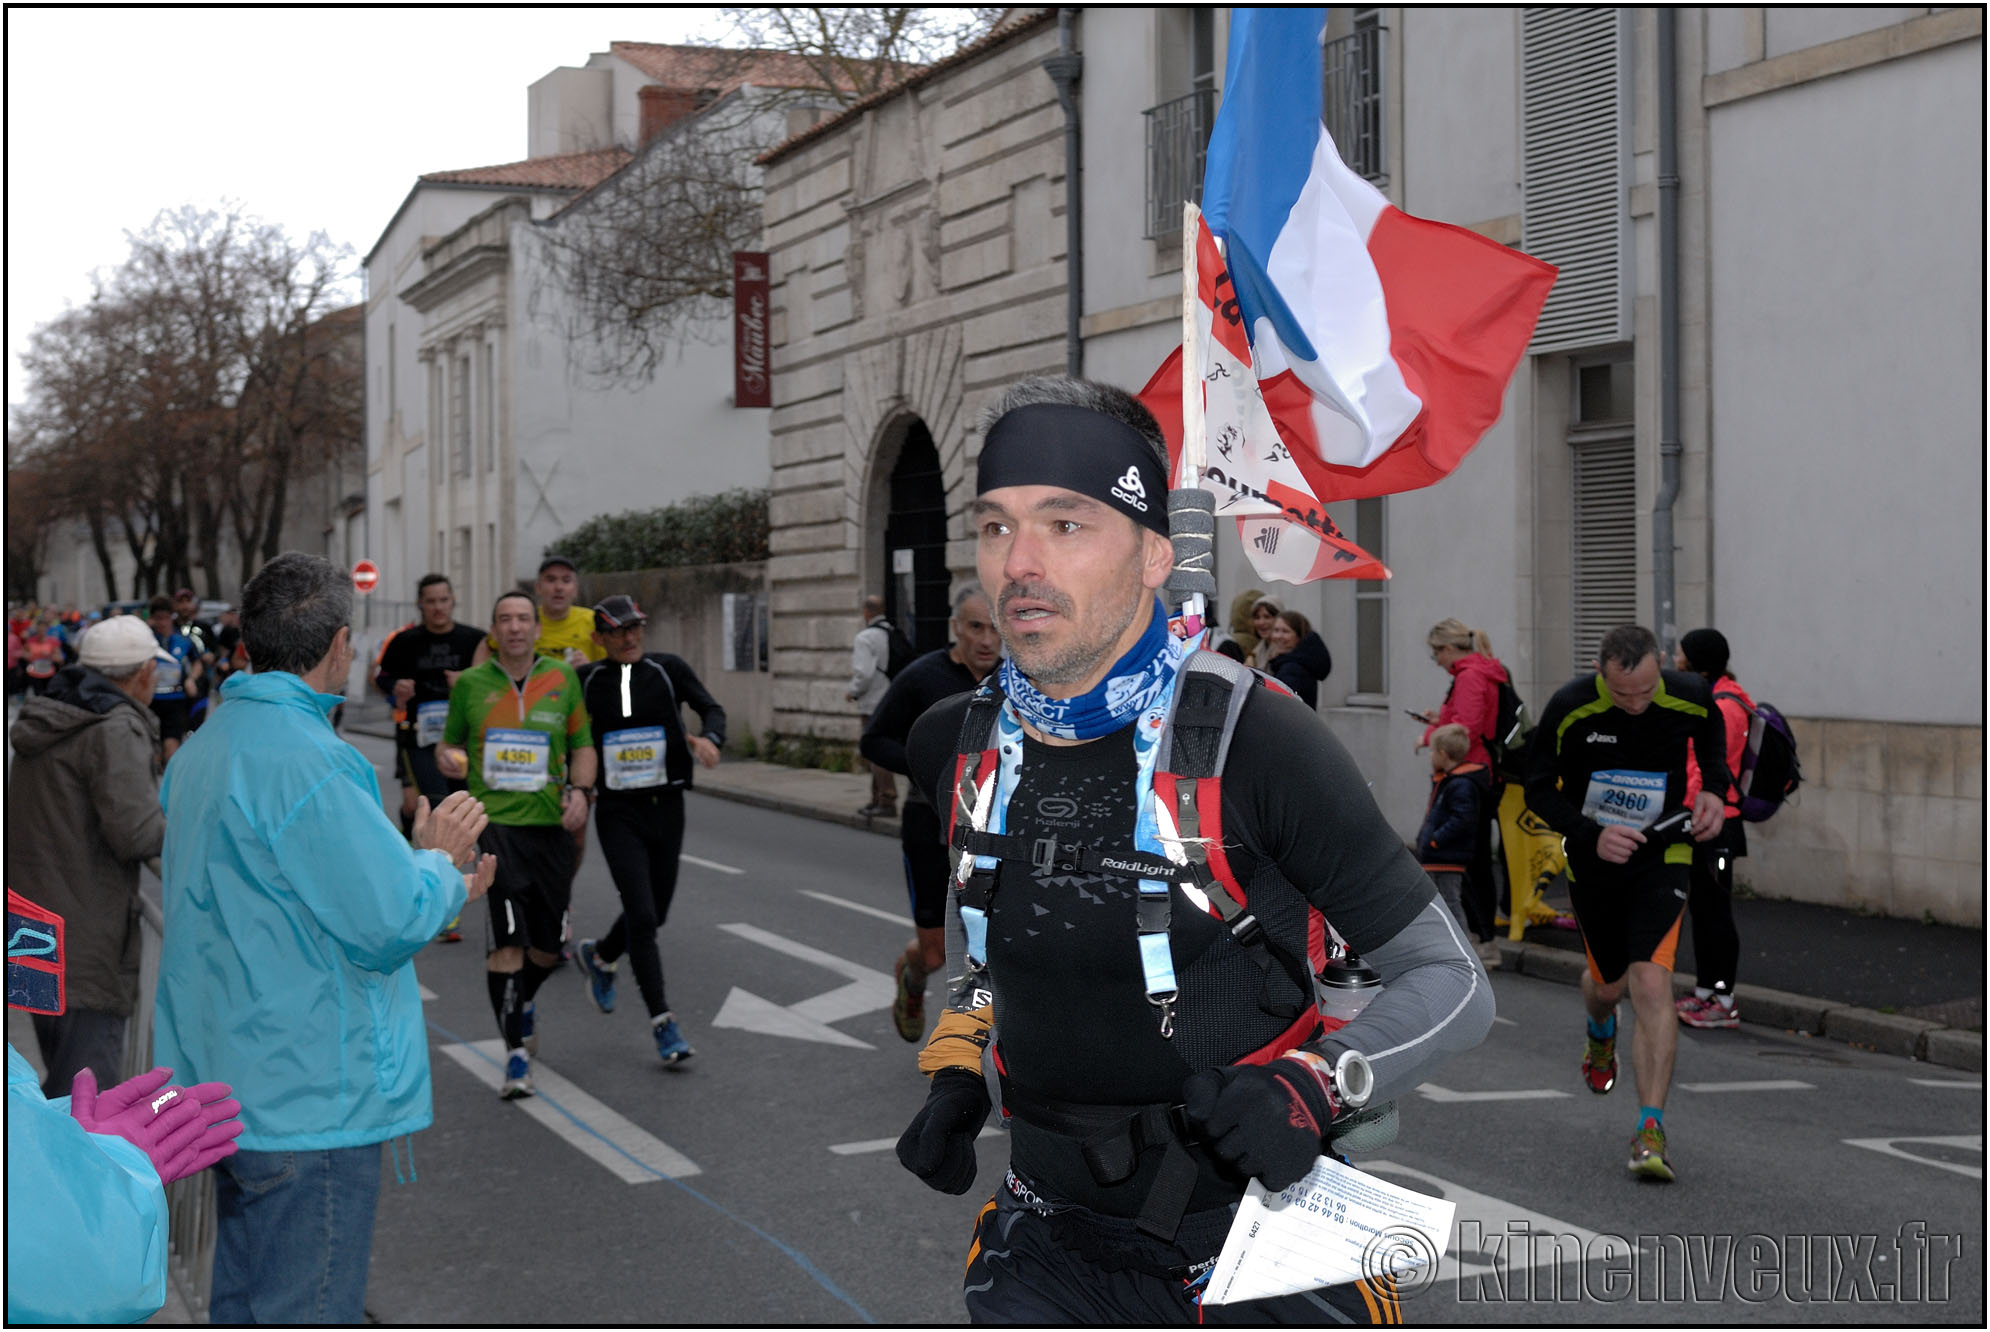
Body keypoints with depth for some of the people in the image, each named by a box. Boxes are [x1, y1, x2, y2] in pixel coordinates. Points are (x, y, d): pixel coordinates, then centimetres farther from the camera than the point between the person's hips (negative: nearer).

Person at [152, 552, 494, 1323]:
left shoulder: (207, 746, 11)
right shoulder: (308, 762, -21)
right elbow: (391, 923, -21)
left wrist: (433, 881, 13)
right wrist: (439, 863, -2)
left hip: (231, 1084, 10)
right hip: (311, 1100, -10)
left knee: (244, 1301, 20)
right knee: (307, 1315, -1)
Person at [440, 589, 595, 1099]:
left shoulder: (562, 677, 7)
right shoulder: (470, 683, 5)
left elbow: (582, 744, 13)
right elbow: (451, 740, 17)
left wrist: (579, 790, -4)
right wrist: (446, 758, -6)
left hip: (552, 824, 2)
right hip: (493, 820, -2)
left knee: (549, 943, 8)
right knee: (508, 937, -14)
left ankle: (522, 1003, 41)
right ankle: (516, 1053, -6)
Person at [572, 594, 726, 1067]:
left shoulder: (668, 669, 0)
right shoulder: (585, 681, 1)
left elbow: (710, 708, -8)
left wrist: (709, 738, -28)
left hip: (666, 806, 2)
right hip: (617, 812, -2)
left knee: (654, 913, 11)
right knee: (642, 915, -11)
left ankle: (599, 956, 42)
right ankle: (662, 1021, -3)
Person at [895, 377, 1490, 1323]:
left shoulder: (1257, 741, -18)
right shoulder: (958, 748, -3)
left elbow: (1453, 986, -12)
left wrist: (1314, 1089, -27)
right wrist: (953, 1073, 7)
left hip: (1254, 1245, -3)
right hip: (1056, 1251, 4)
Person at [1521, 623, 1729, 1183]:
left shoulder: (1691, 699, -15)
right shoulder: (1569, 710, -19)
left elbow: (1713, 742, 10)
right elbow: (1539, 790, -8)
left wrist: (1712, 791, -9)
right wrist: (1593, 836, -23)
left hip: (1661, 858, -1)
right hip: (1592, 862, 1)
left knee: (1652, 984, -17)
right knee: (1608, 982, 17)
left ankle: (1650, 1131, -14)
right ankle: (1601, 1035, 58)